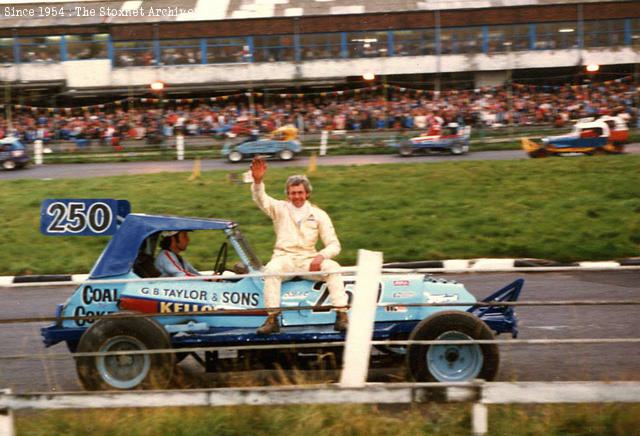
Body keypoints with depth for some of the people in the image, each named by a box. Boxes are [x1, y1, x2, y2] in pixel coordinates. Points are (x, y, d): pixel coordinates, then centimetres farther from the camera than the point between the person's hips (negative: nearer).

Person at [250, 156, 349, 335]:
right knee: (272, 269, -34)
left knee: (332, 267, -28)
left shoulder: (318, 214, 8)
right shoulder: (280, 209, 7)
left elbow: (334, 245, 4)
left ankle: (342, 315, -32)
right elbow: (261, 199, -14)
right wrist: (257, 181, -36)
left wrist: (320, 256, -18)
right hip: (284, 258, -1)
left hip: (309, 260, 1)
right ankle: (272, 319, -36)